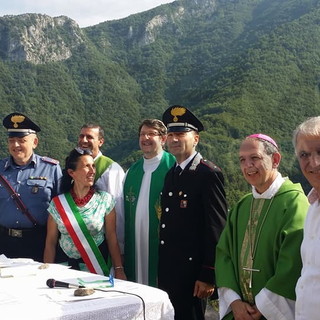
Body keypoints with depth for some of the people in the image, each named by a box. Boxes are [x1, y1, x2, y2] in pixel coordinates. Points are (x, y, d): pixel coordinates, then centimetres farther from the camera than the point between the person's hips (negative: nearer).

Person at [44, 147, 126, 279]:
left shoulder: (105, 200, -3)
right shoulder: (57, 204, -1)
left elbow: (112, 238, -3)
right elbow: (50, 243, 3)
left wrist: (119, 269, -8)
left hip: (99, 267, 0)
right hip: (66, 267, 1)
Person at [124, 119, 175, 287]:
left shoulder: (173, 167, -5)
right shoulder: (133, 170, 14)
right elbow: (125, 209, 16)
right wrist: (122, 245, 10)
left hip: (162, 243, -5)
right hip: (135, 246, 6)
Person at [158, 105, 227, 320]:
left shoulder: (209, 174, -12)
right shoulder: (171, 175, 13)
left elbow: (217, 227, -16)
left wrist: (208, 276, -18)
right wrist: (161, 270, 12)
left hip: (192, 271, -8)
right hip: (167, 271, 8)